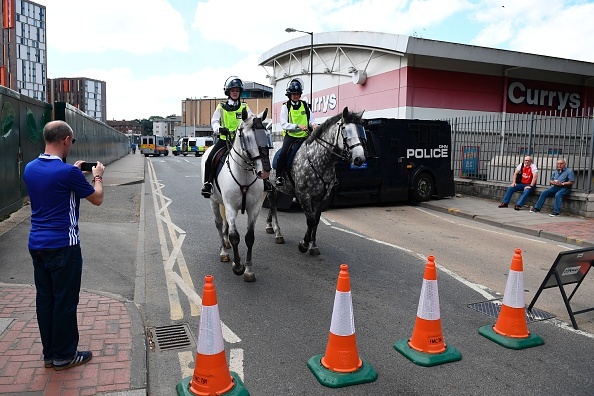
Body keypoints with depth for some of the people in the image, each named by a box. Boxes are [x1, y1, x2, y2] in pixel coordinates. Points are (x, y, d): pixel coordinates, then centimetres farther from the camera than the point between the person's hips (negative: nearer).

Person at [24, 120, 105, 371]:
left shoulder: (30, 169, 5)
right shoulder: (68, 172, -18)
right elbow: (97, 199, -5)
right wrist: (98, 176, 11)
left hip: (37, 244, 8)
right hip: (63, 246, -8)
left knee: (44, 299, 14)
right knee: (65, 301, 4)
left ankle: (49, 354, 26)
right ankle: (64, 356, 16)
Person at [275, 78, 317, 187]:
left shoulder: (305, 105, 10)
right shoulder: (286, 106, 1)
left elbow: (312, 119, 10)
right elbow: (284, 124, -9)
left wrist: (313, 124, -15)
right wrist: (298, 126, -23)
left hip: (304, 136, 3)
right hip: (290, 135, -3)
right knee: (283, 153, -25)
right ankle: (279, 176, -14)